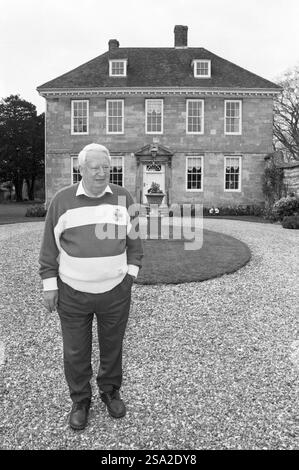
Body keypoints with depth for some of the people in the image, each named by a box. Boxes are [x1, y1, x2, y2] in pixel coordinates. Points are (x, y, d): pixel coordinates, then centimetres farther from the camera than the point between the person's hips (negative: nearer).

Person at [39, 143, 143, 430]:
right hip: (72, 293, -1)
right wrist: (49, 285, -1)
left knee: (112, 346, 17)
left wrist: (131, 272, 2)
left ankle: (110, 391, 41)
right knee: (75, 352, 12)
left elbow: (134, 240, 9)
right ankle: (80, 401, 34)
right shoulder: (62, 200, -4)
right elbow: (49, 247, 1)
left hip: (115, 292, 1)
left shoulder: (123, 198, 1)